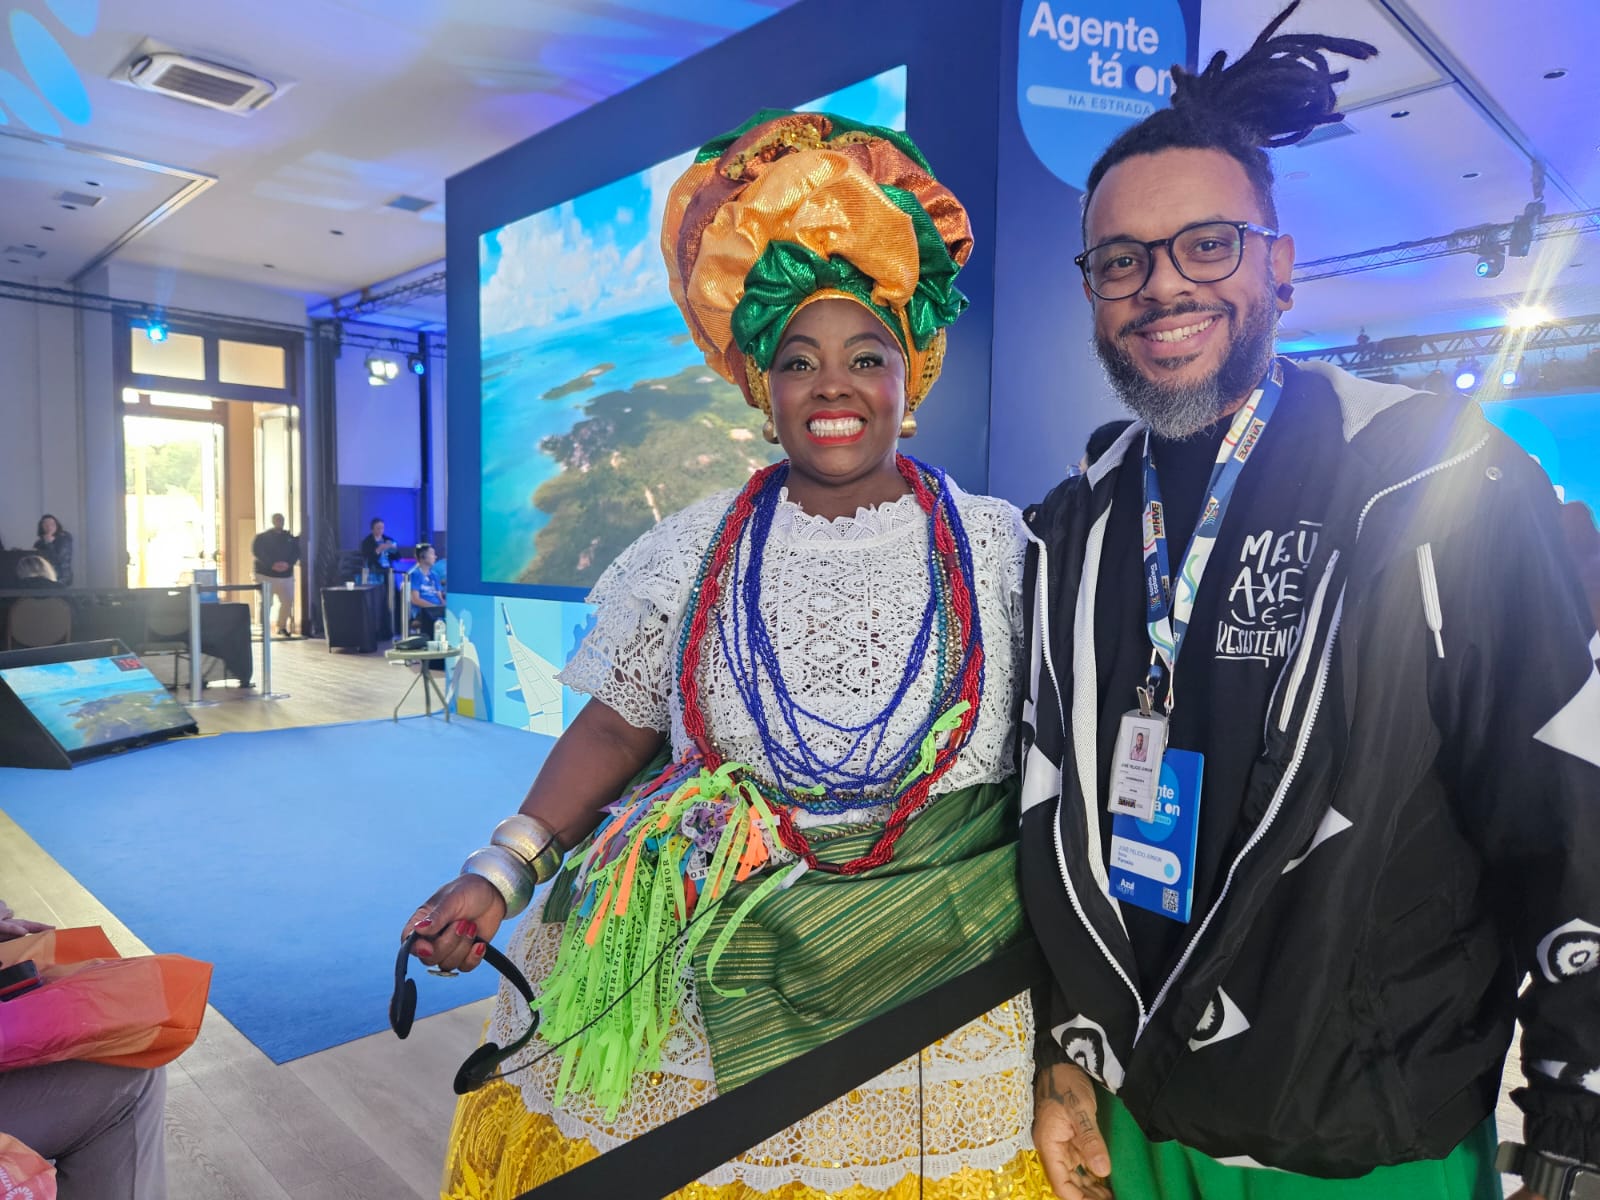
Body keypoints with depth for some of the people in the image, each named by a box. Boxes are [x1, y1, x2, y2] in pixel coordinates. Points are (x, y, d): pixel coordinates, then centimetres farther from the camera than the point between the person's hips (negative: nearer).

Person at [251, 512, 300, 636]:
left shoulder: (290, 537, 12)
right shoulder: (262, 537, 0)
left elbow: (296, 552, 7)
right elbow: (257, 552, -10)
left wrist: (288, 564, -13)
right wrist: (272, 564, -20)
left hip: (286, 574, 4)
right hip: (266, 574, -4)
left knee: (287, 601, 1)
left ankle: (282, 627, 16)